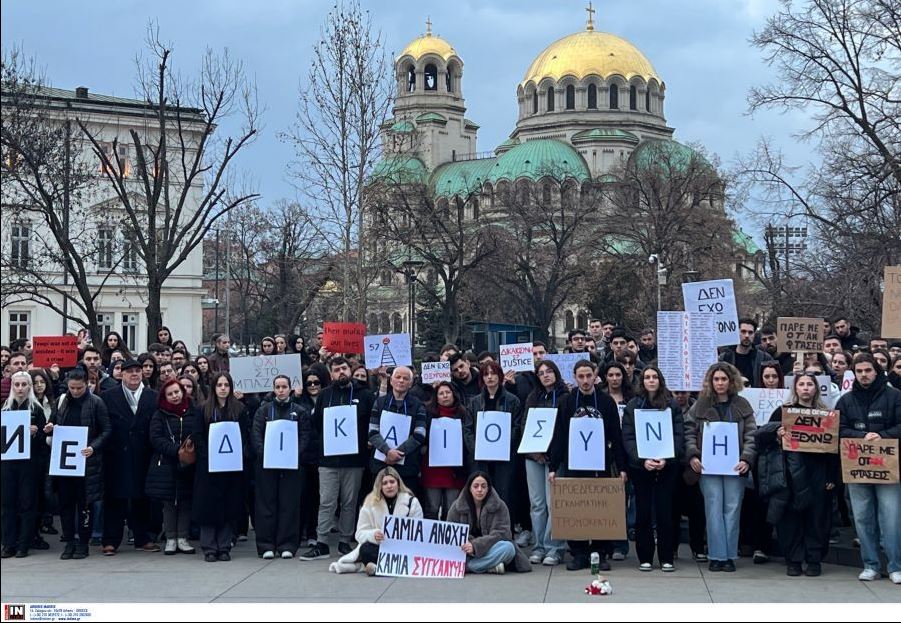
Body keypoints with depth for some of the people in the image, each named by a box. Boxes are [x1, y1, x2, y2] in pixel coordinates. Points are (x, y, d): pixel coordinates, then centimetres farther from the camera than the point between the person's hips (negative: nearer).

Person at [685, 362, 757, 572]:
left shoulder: (742, 406, 8)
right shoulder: (701, 405, 7)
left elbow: (751, 435, 3)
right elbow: (689, 432, 5)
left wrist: (746, 459, -10)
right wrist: (692, 456, -8)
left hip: (734, 466, 1)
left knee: (732, 509, 0)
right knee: (714, 509, -4)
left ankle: (729, 555, 7)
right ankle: (717, 555, 1)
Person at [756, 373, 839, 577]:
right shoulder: (783, 411, 8)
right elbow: (761, 435, 5)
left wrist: (832, 477, 0)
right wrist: (776, 433, -18)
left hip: (816, 473, 1)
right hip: (790, 473, 0)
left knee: (816, 517, 2)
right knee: (790, 516, 0)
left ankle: (814, 560, 11)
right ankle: (793, 560, 8)